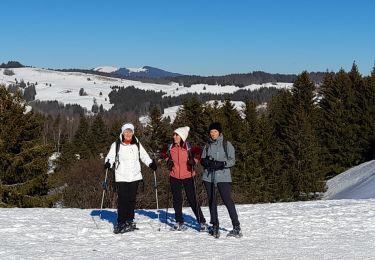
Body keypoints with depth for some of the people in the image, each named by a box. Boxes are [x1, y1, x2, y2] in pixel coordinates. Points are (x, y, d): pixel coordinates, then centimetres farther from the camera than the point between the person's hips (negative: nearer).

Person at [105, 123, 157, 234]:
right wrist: (108, 163, -22)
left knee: (132, 199, 6)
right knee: (122, 200, -7)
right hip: (121, 177, -3)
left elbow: (144, 156, 17)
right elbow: (111, 156, -2)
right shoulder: (116, 145, 1)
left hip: (135, 176, 3)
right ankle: (121, 223, -1)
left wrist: (151, 163, 2)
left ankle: (129, 221, 15)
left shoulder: (137, 144, 11)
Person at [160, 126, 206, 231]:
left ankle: (201, 221, 7)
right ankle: (179, 222, 20)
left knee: (192, 200, -2)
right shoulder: (170, 147, -3)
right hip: (174, 177, 3)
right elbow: (163, 153, 18)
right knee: (177, 200, 8)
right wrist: (168, 160, 6)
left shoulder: (189, 147, -11)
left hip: (188, 177, -3)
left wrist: (194, 161, -9)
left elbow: (199, 153, 3)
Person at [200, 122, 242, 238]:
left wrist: (222, 163, -21)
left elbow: (232, 160, -3)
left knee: (228, 201, -10)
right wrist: (207, 162, -10)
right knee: (212, 201, 7)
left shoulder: (227, 144, 2)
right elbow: (202, 160, 13)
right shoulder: (207, 146, 15)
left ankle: (236, 227, -7)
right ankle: (215, 226, 17)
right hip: (209, 177, 5)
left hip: (223, 177, -4)